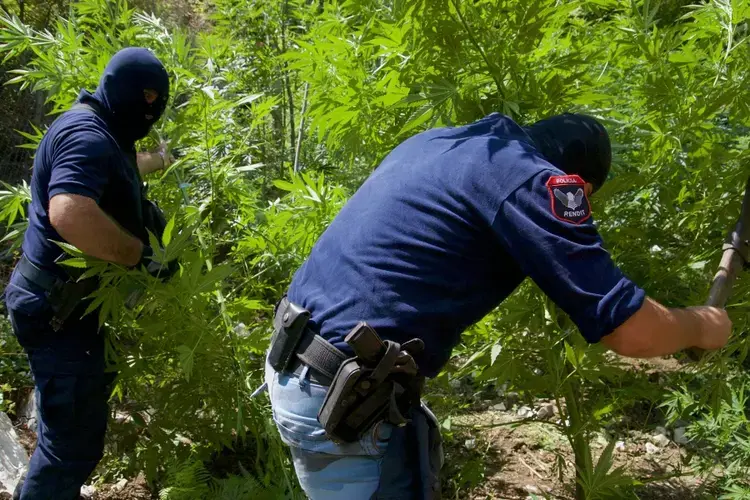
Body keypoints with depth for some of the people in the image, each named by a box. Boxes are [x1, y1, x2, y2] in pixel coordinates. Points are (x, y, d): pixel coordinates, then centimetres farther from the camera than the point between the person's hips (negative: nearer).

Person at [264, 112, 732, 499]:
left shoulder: (435, 141, 13)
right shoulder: (536, 179, -12)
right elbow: (633, 332, -12)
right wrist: (701, 325, 9)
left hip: (295, 368, 9)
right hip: (339, 398, -9)